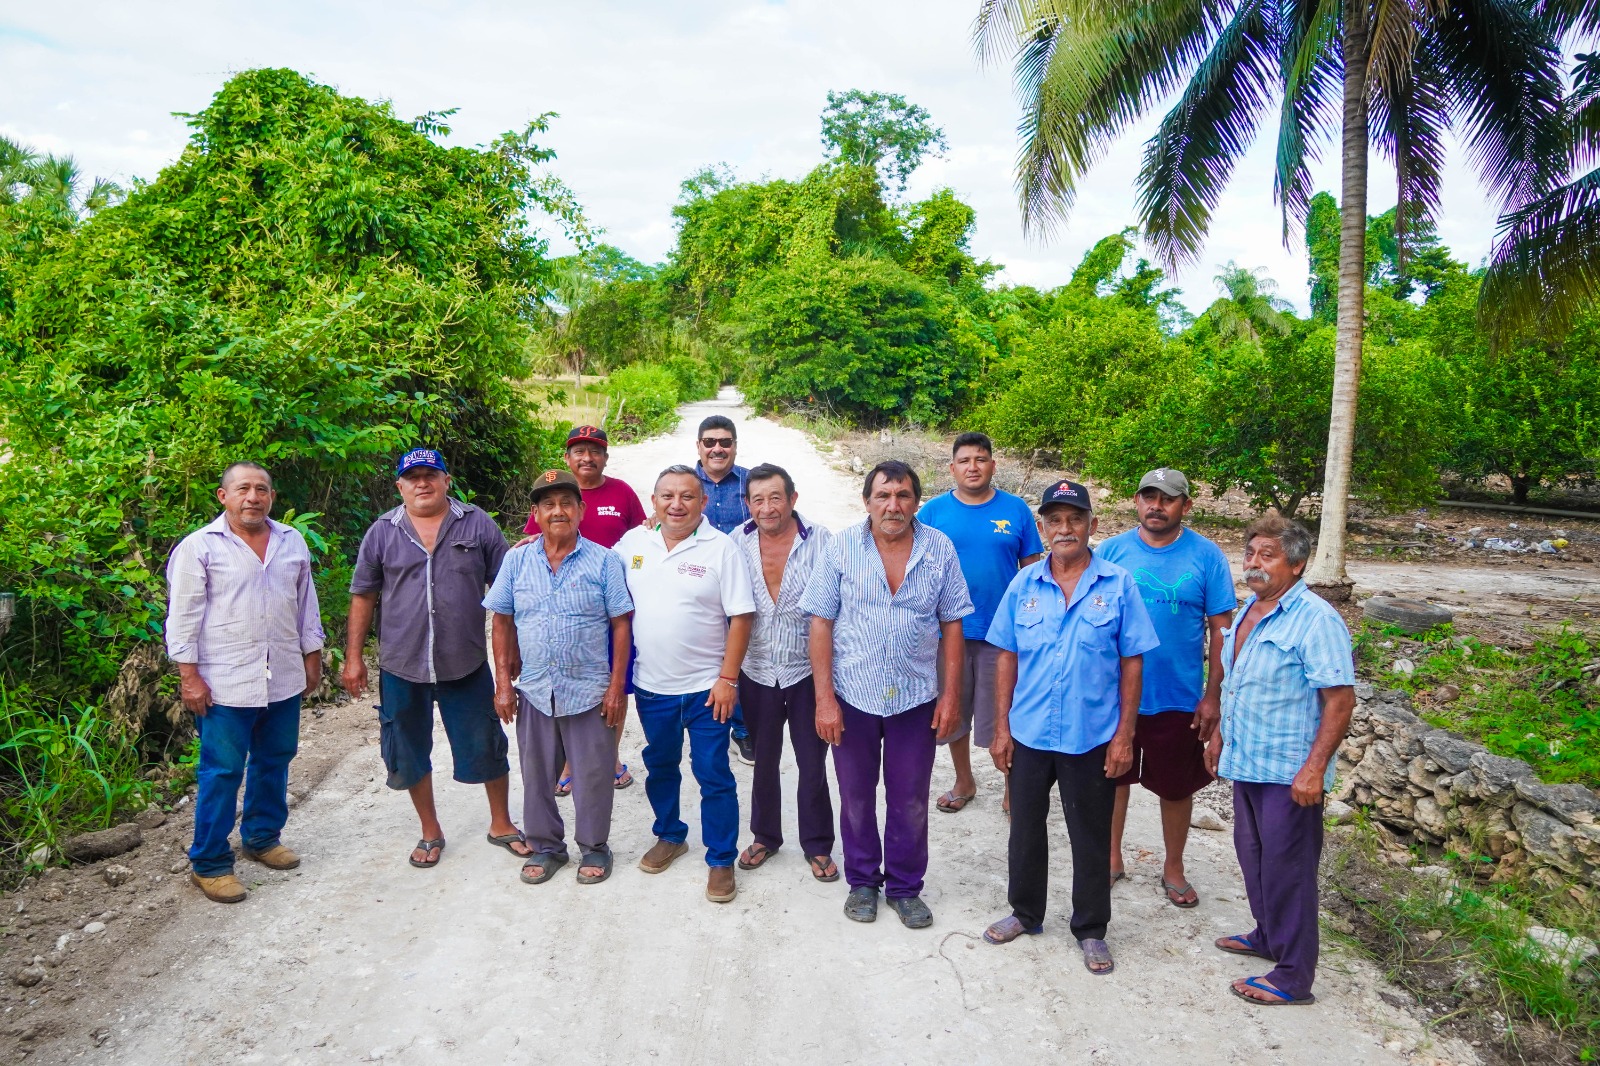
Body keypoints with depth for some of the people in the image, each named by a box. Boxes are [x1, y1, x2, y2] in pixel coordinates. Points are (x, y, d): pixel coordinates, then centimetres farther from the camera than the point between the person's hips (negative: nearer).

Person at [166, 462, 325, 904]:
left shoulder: (292, 542, 8)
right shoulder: (199, 547, -6)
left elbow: (306, 604, 15)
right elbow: (183, 616, -7)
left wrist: (312, 656, 14)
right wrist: (189, 675, -11)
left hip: (284, 679, 5)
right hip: (224, 684, -5)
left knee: (274, 762, 16)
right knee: (221, 772, 1)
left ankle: (262, 837, 33)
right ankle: (209, 864, 13)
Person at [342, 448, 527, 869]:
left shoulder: (478, 525, -1)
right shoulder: (382, 532, 2)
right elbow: (363, 597, 6)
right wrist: (353, 657, 3)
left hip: (466, 664, -1)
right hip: (402, 665, 1)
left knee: (486, 748, 8)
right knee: (409, 754, 13)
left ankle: (501, 824, 28)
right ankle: (430, 832, 32)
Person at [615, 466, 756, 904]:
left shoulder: (720, 548, -10)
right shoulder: (633, 542, 1)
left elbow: (740, 617, -10)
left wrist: (728, 678, -13)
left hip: (706, 687, -4)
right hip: (651, 685, 4)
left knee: (713, 775, 3)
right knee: (659, 767, 20)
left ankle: (721, 860, 17)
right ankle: (669, 836, 40)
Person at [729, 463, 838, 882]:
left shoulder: (821, 542, -11)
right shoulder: (738, 542, -3)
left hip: (807, 672, -2)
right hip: (757, 673, 2)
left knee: (813, 764, 8)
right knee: (763, 761, 18)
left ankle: (817, 845, 26)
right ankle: (765, 836, 37)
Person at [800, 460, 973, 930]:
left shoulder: (940, 549, -5)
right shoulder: (841, 548, -9)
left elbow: (952, 624, 1)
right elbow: (820, 623, -7)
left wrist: (952, 693, -2)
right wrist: (824, 697, -10)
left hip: (916, 698, 1)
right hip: (852, 697, 0)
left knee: (910, 801, 12)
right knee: (856, 796, 15)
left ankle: (905, 887, 31)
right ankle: (862, 881, 34)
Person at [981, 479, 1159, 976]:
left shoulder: (1118, 585, -7)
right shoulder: (1023, 585, -1)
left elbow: (1132, 663, -4)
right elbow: (1007, 657, 3)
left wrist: (1124, 734, -7)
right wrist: (1001, 727, 1)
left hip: (1093, 737, -2)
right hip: (1028, 732, 2)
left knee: (1091, 837, 11)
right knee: (1025, 828, 17)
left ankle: (1091, 930, 30)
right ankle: (1025, 912, 37)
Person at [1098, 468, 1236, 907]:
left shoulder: (1206, 556, -7)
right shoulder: (1111, 551, -4)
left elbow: (1221, 629, -4)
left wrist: (1213, 695, -7)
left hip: (1179, 698, -1)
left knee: (1177, 787, 14)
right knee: (1113, 778, 15)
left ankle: (1173, 869, 33)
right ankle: (1111, 859, 34)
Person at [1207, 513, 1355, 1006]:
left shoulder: (1315, 619, -18)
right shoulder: (1248, 610, 10)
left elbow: (1341, 698, -21)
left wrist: (1314, 768, -25)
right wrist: (1220, 735, 22)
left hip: (1288, 771, -9)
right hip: (1246, 761, 9)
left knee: (1286, 868, 0)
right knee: (1252, 854, 20)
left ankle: (1293, 976, 13)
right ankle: (1267, 936, 39)